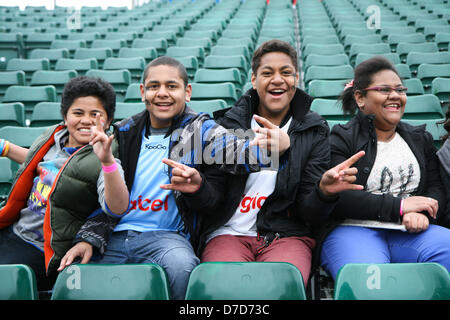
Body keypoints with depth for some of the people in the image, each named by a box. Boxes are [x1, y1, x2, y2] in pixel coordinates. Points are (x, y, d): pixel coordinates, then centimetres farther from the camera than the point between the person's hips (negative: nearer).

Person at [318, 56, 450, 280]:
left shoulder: (420, 139, 22)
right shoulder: (341, 140, 3)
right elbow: (337, 198, -10)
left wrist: (423, 213, -11)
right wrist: (400, 206, -11)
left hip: (409, 231, 6)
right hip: (352, 229, -5)